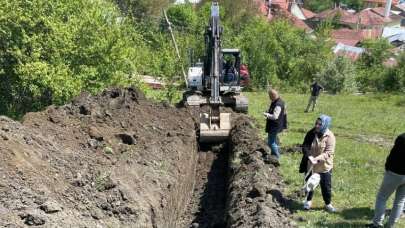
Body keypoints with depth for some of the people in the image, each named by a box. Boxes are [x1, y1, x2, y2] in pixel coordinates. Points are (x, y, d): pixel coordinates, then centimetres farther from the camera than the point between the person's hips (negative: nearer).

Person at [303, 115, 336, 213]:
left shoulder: (330, 137, -18)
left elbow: (329, 153, -21)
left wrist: (317, 159, -32)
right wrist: (310, 156, -22)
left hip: (325, 166, -3)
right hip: (311, 165, 3)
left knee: (326, 186, 11)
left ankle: (328, 204, 34)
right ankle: (308, 201, 41)